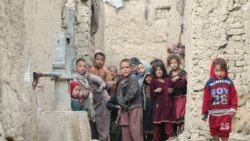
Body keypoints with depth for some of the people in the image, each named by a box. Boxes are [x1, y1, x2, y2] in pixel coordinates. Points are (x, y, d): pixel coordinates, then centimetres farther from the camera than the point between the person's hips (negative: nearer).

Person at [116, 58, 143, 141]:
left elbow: (132, 92, -20)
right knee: (125, 132, 9)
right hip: (125, 109, 7)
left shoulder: (133, 78, -10)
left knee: (135, 131, -8)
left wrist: (125, 100, -8)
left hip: (134, 108, -7)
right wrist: (122, 103, -10)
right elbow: (119, 95, 6)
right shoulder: (121, 81, 12)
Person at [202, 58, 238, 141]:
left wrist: (233, 108, -8)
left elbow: (234, 96, -1)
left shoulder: (229, 82, -5)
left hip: (226, 113, -1)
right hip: (214, 114, 1)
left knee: (224, 134, 0)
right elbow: (206, 99, -3)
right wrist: (204, 112, -1)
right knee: (214, 133, 13)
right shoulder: (209, 83, -6)